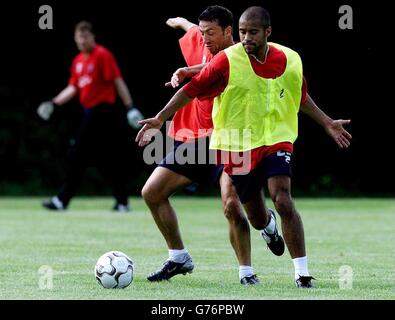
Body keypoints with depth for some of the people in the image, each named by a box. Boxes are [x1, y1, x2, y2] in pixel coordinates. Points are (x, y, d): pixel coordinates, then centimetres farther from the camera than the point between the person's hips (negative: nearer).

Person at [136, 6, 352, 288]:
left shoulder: (291, 60, -2)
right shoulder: (228, 61, -13)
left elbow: (300, 97, 18)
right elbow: (192, 89, -8)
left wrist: (328, 123, 24)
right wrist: (160, 119, -13)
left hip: (277, 140, 1)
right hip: (237, 146, 0)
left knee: (283, 201, -24)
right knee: (257, 221, 9)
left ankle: (302, 273, -18)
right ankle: (270, 226, 51)